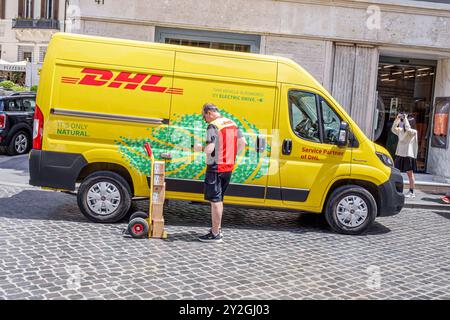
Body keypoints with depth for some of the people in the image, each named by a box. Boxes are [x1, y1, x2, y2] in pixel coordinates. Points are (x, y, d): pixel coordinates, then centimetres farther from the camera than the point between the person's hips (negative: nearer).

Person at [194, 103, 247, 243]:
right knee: (219, 199, 19)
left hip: (216, 168, -8)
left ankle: (215, 234, 2)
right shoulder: (232, 124, 11)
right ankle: (217, 228, 28)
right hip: (229, 167, 8)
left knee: (215, 200, -2)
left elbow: (210, 149, -23)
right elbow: (243, 143, 11)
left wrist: (200, 148, -3)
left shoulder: (213, 126, -15)